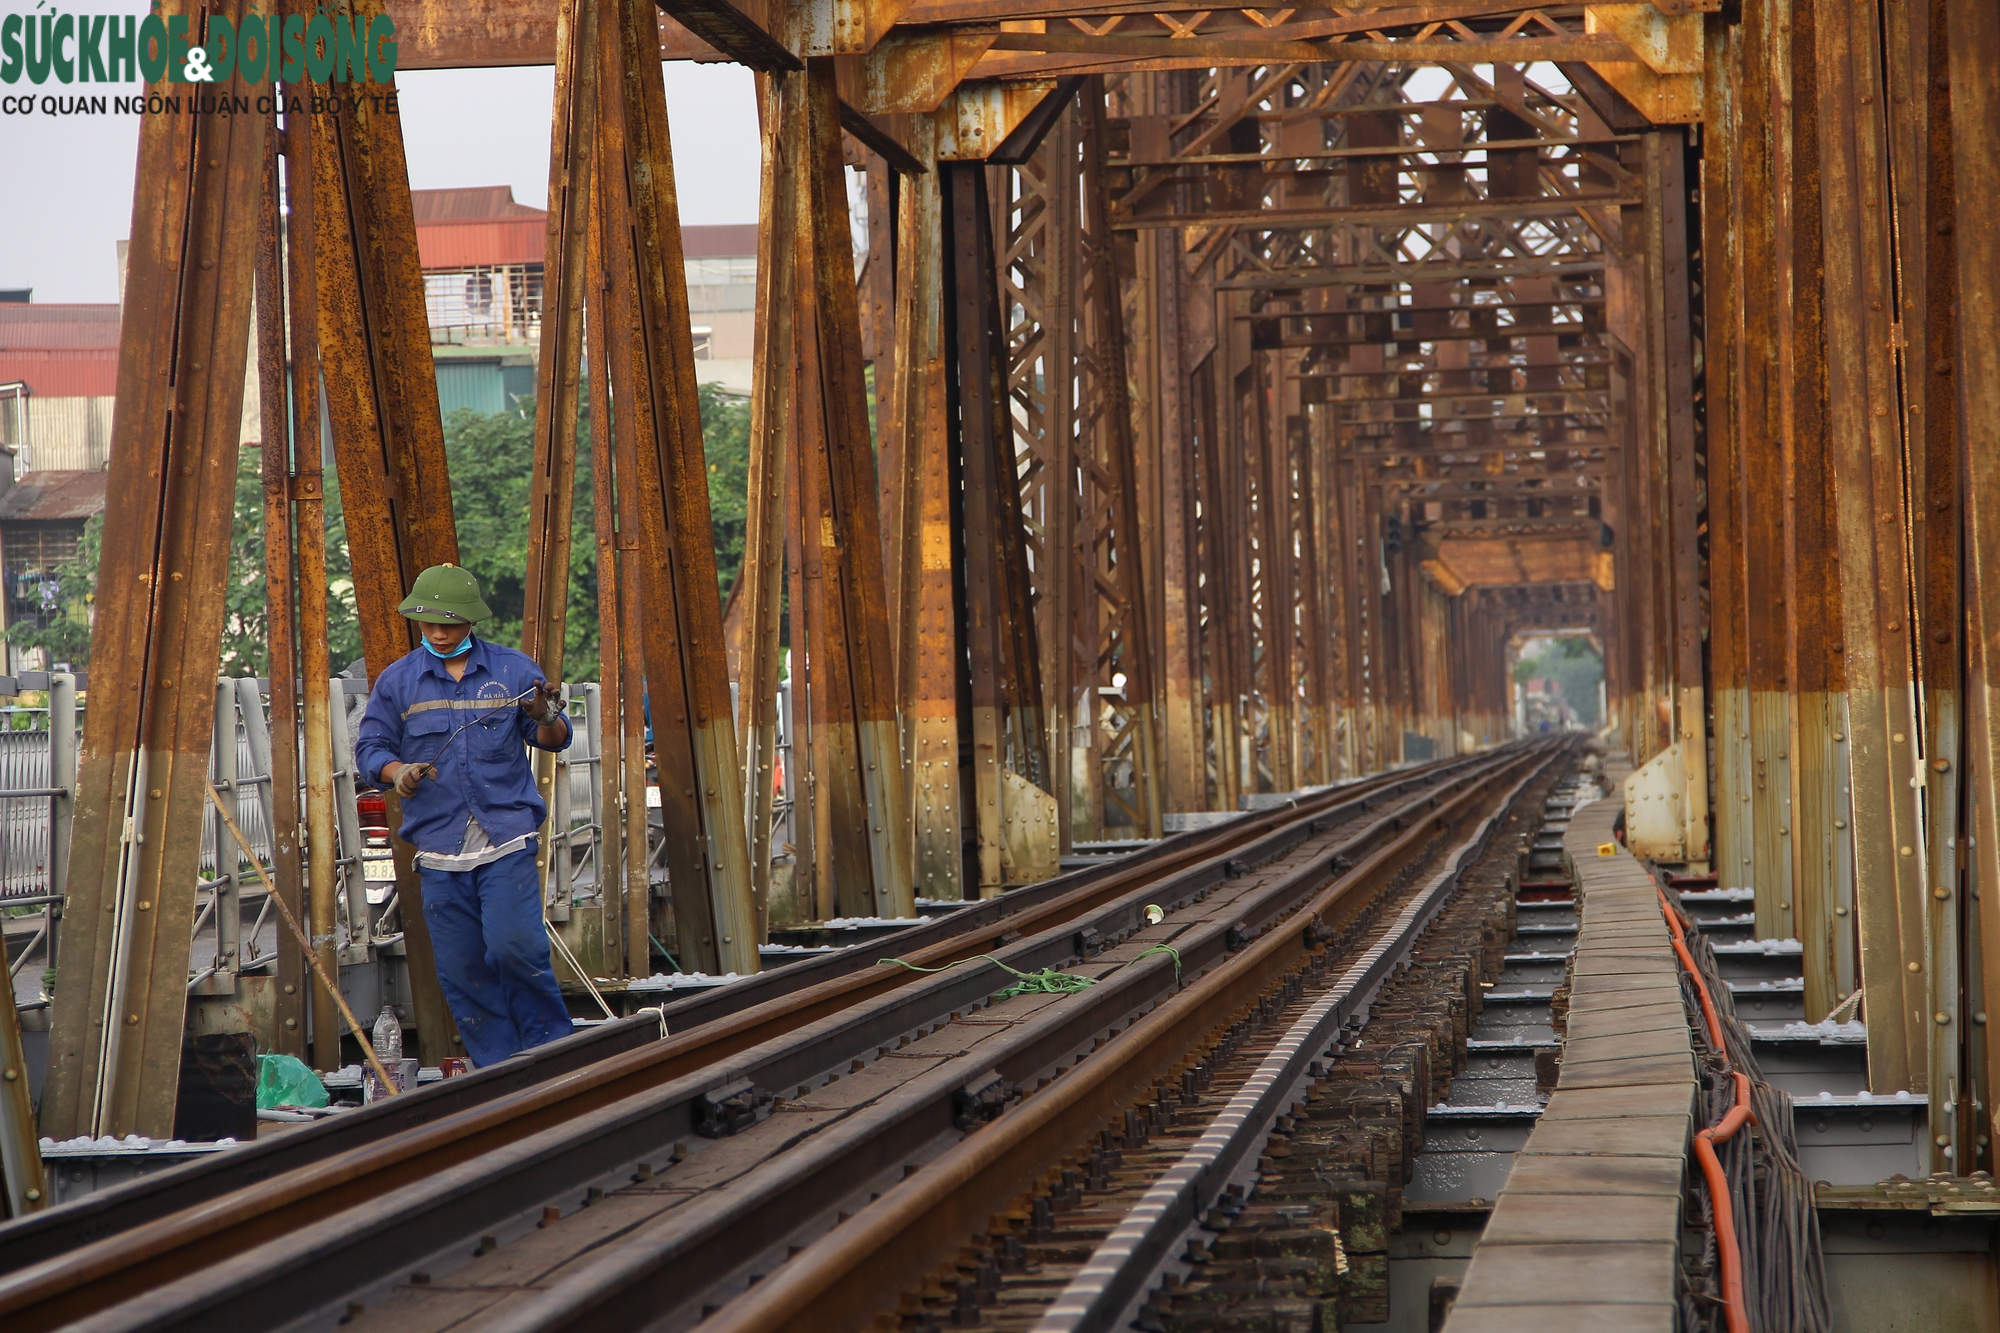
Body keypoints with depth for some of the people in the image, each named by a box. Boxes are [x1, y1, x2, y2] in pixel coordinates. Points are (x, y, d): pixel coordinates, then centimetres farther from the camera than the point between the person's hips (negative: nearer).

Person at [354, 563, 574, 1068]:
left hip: (507, 839, -2)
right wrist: (397, 772, -13)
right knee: (460, 968, 2)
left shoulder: (513, 670, 7)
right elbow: (369, 747, 9)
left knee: (514, 945, -16)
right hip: (438, 844, 2)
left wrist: (546, 719, -14)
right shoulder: (396, 681, 9)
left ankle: (551, 1048, 4)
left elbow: (554, 740, 9)